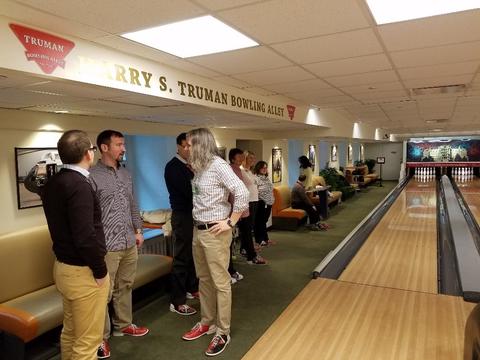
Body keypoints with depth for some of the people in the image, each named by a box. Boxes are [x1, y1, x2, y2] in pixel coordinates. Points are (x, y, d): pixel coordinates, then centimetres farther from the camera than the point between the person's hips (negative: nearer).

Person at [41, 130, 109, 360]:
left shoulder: (52, 183, 5)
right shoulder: (78, 185, -23)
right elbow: (85, 237, -26)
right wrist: (100, 271, -16)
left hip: (63, 266, 9)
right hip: (83, 272, -9)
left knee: (70, 333, 22)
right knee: (87, 341, 5)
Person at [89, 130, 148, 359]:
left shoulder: (125, 174, 12)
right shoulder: (92, 176, -11)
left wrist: (138, 230, 15)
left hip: (129, 243, 7)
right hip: (107, 246, -7)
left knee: (125, 287, 18)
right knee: (104, 293, 3)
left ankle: (123, 325, 35)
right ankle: (101, 337, 19)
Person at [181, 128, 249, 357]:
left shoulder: (218, 165, -16)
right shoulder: (199, 167, 9)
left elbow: (242, 193, -24)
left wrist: (231, 222, -18)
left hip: (215, 233, -9)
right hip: (198, 230, 9)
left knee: (220, 283, 4)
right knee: (204, 280, 19)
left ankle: (222, 332, 18)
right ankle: (207, 323, 35)